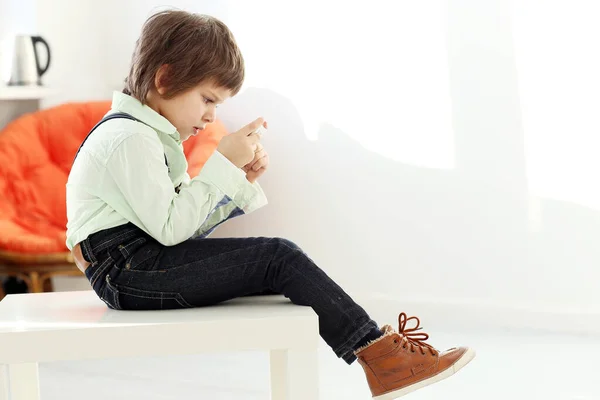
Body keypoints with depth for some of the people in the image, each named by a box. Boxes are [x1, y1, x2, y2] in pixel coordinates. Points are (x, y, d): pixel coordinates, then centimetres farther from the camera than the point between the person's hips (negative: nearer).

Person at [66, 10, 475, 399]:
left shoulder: (149, 134, 19)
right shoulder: (130, 139, -14)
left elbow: (187, 227, 14)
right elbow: (171, 228, -21)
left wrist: (239, 181, 2)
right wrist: (221, 164, -16)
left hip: (149, 262, 10)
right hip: (130, 272, -10)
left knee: (278, 257, -1)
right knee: (279, 257, -16)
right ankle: (376, 351, -12)